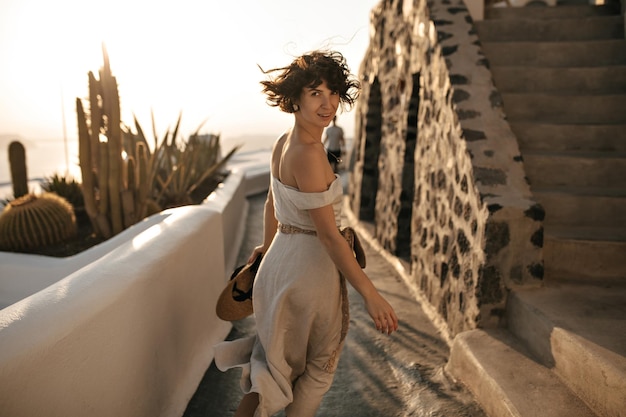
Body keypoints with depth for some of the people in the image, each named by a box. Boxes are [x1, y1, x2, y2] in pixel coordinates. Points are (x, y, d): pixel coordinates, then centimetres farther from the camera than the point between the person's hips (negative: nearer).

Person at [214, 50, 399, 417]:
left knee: (291, 354, 25)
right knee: (320, 364, 19)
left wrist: (268, 247, 32)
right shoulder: (307, 153, -23)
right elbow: (328, 235, -24)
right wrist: (371, 295, -20)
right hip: (311, 266, -8)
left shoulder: (284, 143, 4)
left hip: (280, 260, 8)